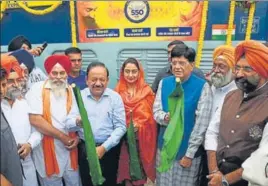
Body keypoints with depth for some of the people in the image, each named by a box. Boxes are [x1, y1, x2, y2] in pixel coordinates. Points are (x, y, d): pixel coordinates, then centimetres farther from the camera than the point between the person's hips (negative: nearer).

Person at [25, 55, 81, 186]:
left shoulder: (69, 90, 5)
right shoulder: (37, 89, -10)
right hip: (47, 149, -4)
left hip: (68, 148, 4)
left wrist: (77, 137, -6)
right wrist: (62, 136, -13)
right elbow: (35, 120, -18)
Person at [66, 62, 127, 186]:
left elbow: (120, 127, -6)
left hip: (109, 149, -1)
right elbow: (69, 123, -9)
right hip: (85, 149, 1)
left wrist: (104, 147, -15)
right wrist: (77, 122, -32)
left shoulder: (115, 97, -3)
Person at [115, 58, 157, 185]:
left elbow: (149, 115, 1)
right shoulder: (118, 91, 4)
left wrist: (138, 125, -13)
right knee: (126, 169, 5)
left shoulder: (147, 91, -1)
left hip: (142, 137, -1)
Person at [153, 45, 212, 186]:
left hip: (188, 149, -3)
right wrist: (165, 117, -21)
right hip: (165, 147, 4)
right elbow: (156, 111, 3)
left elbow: (202, 123, -13)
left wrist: (189, 153, -11)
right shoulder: (164, 83, 0)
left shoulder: (202, 86, -13)